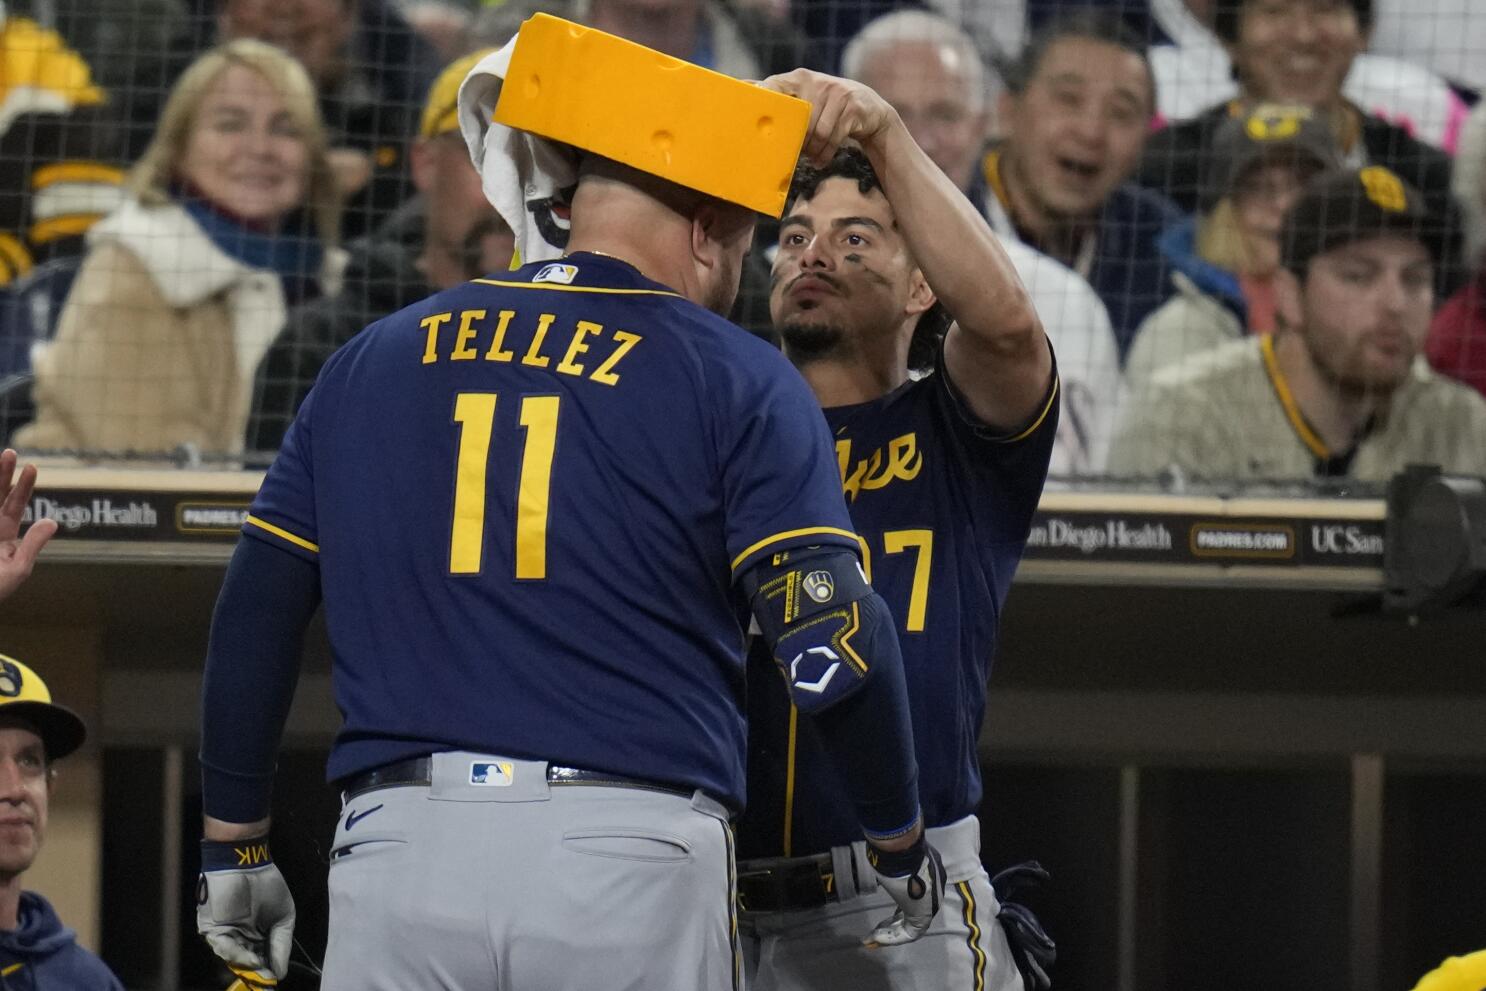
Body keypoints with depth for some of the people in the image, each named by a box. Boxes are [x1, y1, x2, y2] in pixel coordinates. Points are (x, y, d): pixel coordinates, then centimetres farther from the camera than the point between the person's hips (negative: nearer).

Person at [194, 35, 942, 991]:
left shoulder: (374, 360, 16)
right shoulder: (737, 380, 4)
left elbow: (256, 615, 16)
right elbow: (835, 644, -5)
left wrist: (235, 845, 23)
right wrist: (902, 842, 9)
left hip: (400, 842, 3)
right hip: (632, 848, -3)